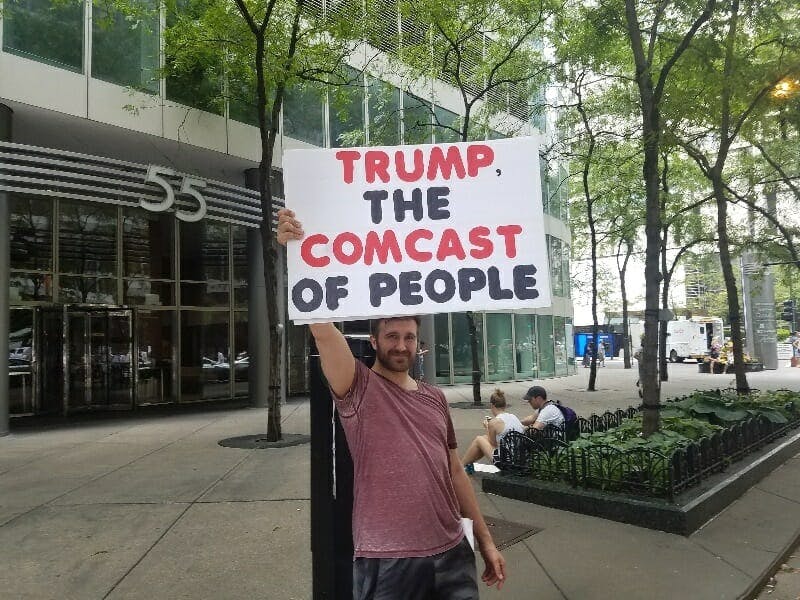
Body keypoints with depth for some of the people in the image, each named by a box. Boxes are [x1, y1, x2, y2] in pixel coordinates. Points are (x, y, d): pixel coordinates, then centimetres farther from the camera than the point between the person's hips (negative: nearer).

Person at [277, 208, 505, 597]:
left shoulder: (435, 397, 9)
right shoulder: (360, 388, -7)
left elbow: (455, 471, 14)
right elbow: (322, 330, -23)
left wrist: (485, 541, 14)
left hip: (452, 554, 5)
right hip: (388, 561, -4)